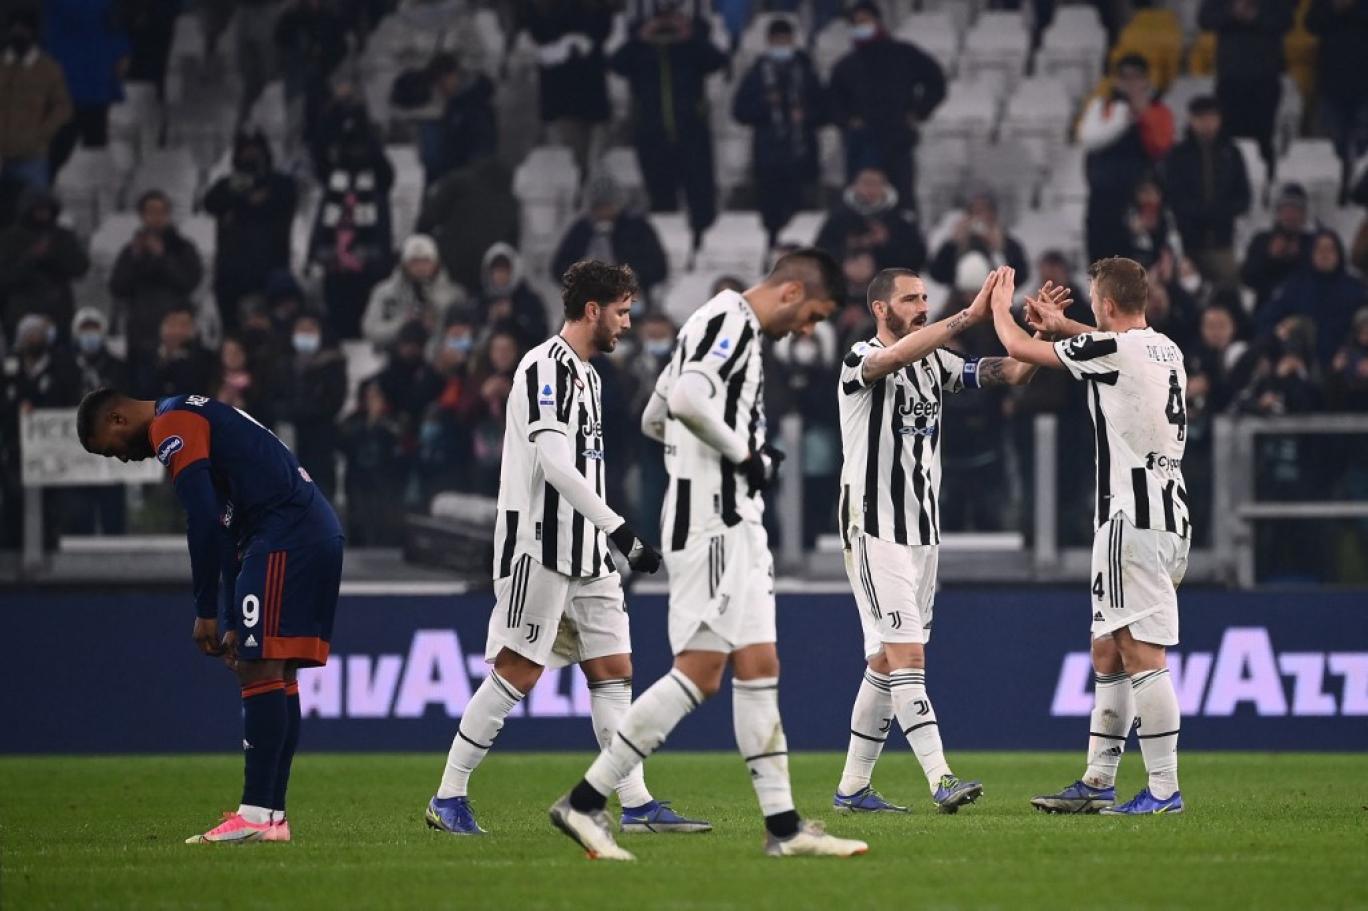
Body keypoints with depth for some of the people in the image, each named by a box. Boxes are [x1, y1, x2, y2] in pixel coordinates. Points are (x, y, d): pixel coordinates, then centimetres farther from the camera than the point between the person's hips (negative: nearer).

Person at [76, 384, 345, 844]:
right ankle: (273, 815, 11)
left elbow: (204, 521, -13)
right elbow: (229, 528, 28)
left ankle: (256, 816, -17)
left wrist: (207, 612, -7)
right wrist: (236, 622, 25)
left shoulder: (171, 426, -4)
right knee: (277, 676, 11)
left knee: (260, 670, -12)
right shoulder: (196, 419, 27)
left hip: (286, 537, -10)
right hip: (319, 530, 10)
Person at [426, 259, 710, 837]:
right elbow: (554, 464, -22)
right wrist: (619, 530, -25)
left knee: (613, 670, 4)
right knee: (517, 672, -7)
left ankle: (635, 805, 3)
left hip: (586, 553, 9)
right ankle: (449, 797, 1)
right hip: (541, 546, -9)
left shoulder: (586, 374, 18)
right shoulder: (545, 367, -13)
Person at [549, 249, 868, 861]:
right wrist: (743, 453, -14)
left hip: (734, 523, 11)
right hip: (712, 520, -11)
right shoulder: (731, 322, -11)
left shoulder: (729, 326, 20)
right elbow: (688, 400, -28)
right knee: (699, 673, -11)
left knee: (758, 669, 8)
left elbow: (654, 420, 26)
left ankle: (783, 827, 9)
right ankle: (585, 802, -9)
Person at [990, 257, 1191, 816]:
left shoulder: (1110, 350, -11)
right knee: (1108, 653, 14)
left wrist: (1000, 305, 19)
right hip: (1170, 515, 9)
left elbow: (1019, 348, 0)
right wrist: (1062, 325, 42)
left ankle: (1164, 788, -12)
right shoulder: (1166, 350, 12)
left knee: (1141, 654, -10)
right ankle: (1097, 782, 18)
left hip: (1134, 518, -9)